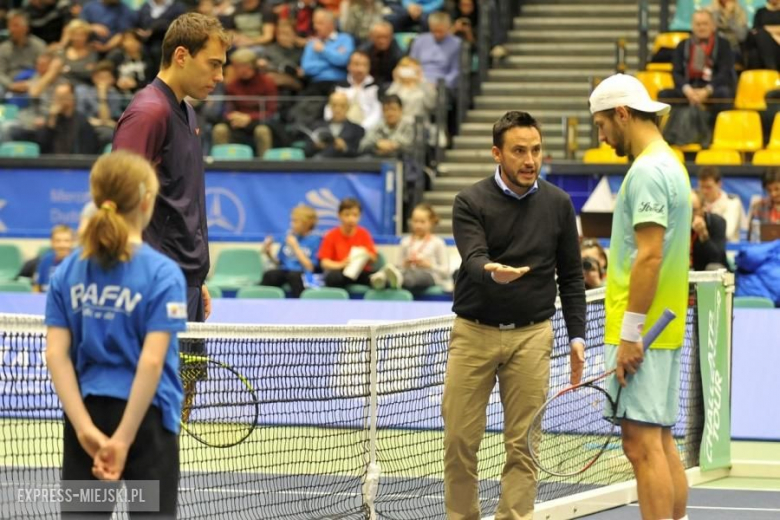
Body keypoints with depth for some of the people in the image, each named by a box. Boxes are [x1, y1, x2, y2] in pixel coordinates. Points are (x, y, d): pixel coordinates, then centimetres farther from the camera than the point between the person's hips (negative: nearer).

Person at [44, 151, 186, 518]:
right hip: (145, 417, -4)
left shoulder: (68, 271, 3)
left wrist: (85, 427, -9)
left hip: (86, 413, 4)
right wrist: (124, 439, -18)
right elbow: (151, 361, -18)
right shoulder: (162, 274, -11)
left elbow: (56, 354, -4)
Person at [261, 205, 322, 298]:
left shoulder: (315, 240, 0)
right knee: (269, 275, -29)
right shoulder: (289, 237, 14)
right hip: (285, 271, 4)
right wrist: (269, 254, 0)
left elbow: (310, 267, -8)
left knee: (294, 275, -39)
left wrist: (295, 247, -9)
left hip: (303, 275, -4)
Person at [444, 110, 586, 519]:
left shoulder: (557, 204, 4)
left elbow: (571, 275, 9)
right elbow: (473, 260, -19)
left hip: (531, 335, 1)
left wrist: (577, 336, 2)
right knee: (460, 439, 0)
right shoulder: (471, 202, -4)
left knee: (522, 443, -1)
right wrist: (493, 272, -42)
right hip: (474, 332, -1)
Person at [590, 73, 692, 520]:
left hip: (642, 333, -10)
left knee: (642, 443, -10)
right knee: (662, 441, 11)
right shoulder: (671, 165, 16)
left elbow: (649, 256, -21)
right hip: (667, 330, 10)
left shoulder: (647, 171, -14)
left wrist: (630, 333, -20)